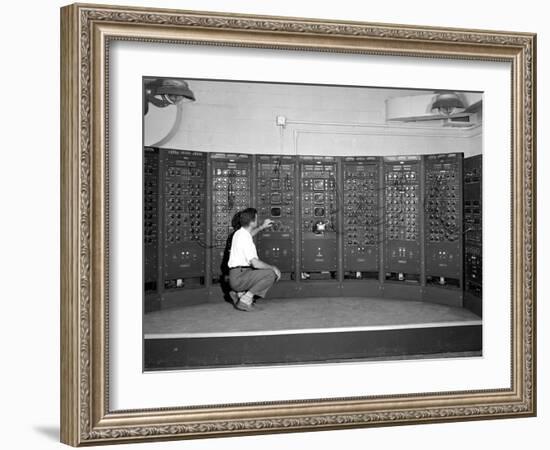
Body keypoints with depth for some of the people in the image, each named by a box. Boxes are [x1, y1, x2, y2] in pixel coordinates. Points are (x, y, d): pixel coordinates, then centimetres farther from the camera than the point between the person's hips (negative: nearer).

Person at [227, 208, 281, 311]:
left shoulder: (239, 233, 12)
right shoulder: (245, 239, -19)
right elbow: (255, 263, -25)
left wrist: (262, 227, 40)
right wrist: (273, 267, -13)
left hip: (236, 276, 10)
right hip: (238, 278, -10)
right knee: (271, 274, -18)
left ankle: (240, 293, 13)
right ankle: (245, 300, -12)